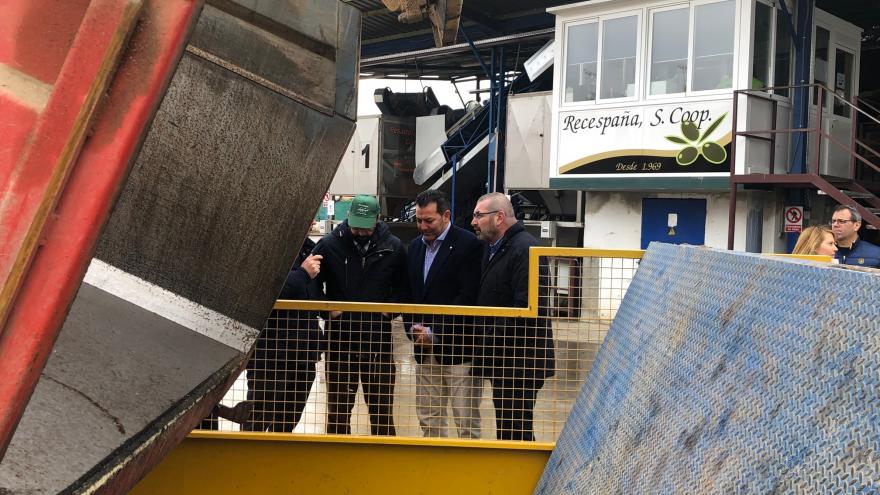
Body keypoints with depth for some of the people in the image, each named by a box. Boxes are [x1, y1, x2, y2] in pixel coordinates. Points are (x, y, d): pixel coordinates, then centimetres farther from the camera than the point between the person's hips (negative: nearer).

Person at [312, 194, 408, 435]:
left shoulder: (393, 247, 1)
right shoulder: (330, 244, -4)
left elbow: (402, 288, 12)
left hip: (378, 338, 1)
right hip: (339, 337, 0)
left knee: (382, 406, 9)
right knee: (338, 406, 11)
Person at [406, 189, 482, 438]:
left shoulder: (468, 245, -9)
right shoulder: (415, 246, 13)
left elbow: (468, 297, -15)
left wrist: (434, 332, -15)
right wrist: (413, 328, 1)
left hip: (458, 347, -7)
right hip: (425, 348, 7)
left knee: (466, 422, -1)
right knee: (429, 418, 13)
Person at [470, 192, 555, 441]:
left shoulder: (525, 249, -17)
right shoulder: (491, 248, 16)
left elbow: (526, 307, -24)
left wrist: (493, 337, -18)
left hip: (520, 359, -10)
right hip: (503, 358, 10)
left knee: (514, 428, -5)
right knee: (506, 426, 17)